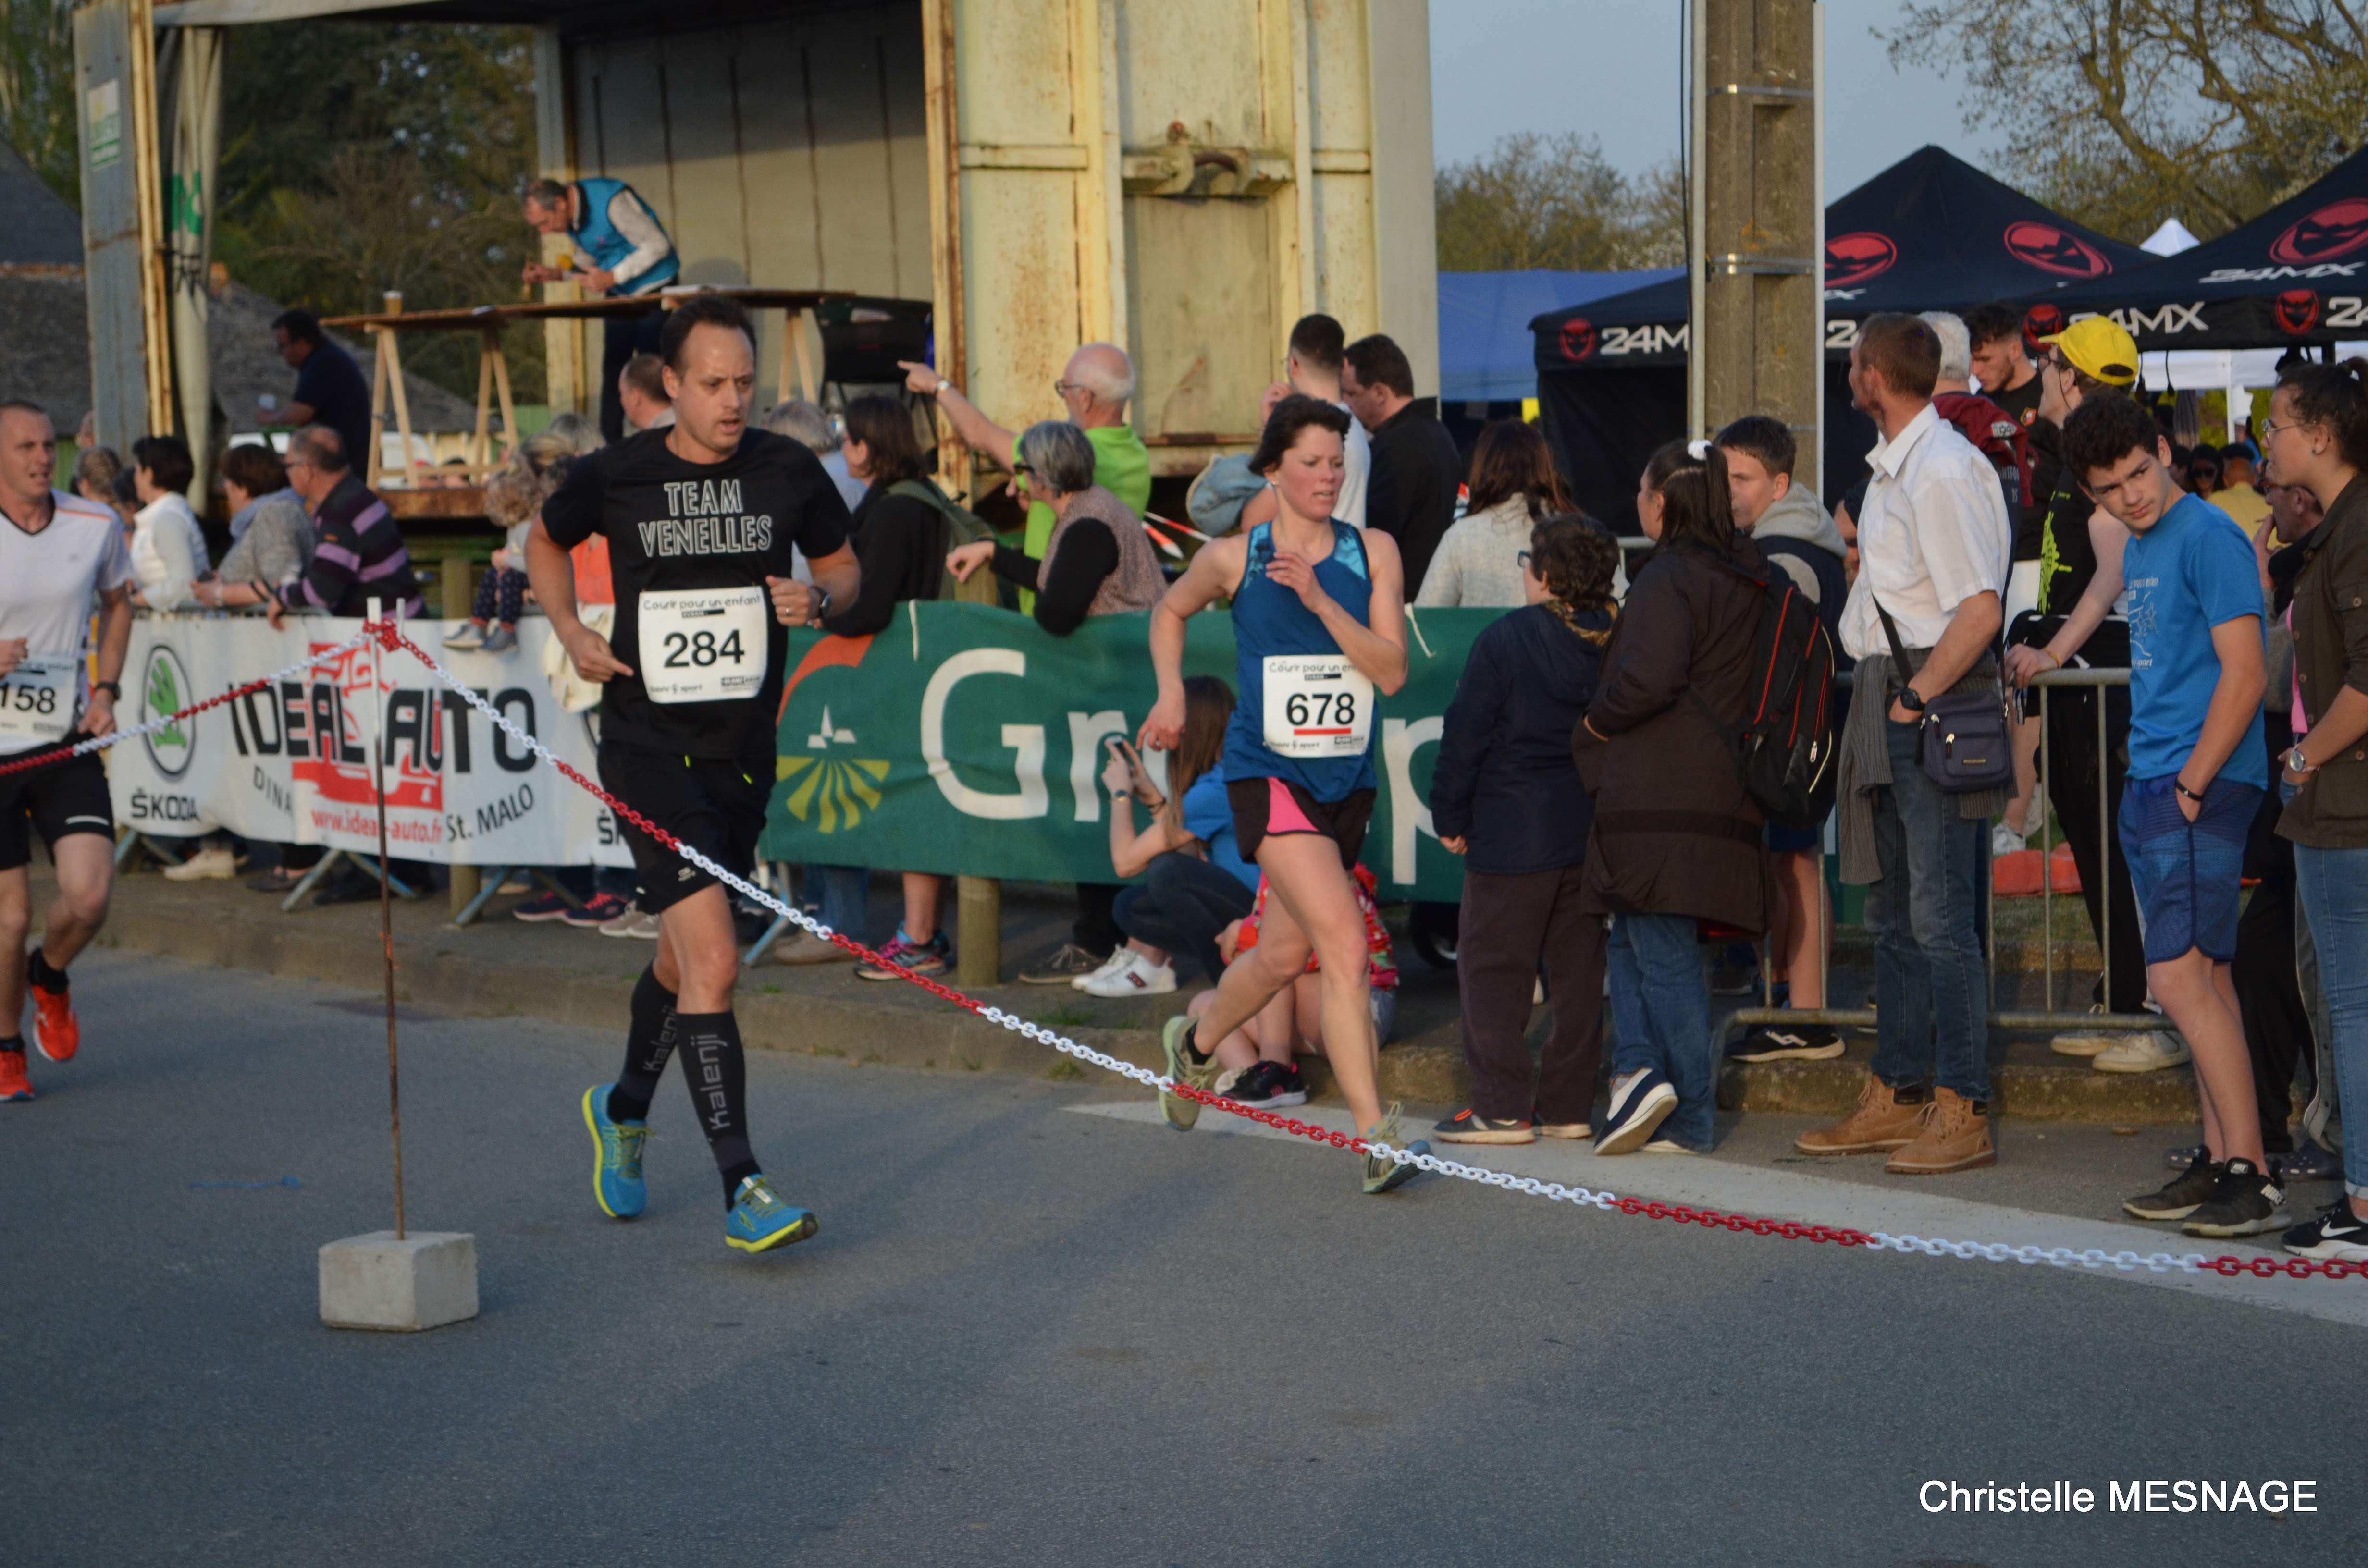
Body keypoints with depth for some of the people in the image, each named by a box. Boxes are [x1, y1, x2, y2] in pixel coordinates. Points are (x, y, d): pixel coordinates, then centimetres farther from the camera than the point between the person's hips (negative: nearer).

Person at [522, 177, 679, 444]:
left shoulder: (612, 201, -27)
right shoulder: (570, 216, -3)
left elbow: (657, 245, -22)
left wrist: (612, 278, -25)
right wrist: (556, 274, -6)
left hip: (654, 289, -7)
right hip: (619, 295, 7)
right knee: (613, 369, 0)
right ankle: (611, 444, 2)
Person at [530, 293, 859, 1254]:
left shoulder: (789, 472, -1)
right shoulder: (613, 477, -6)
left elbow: (845, 566, 14)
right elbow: (544, 543, 14)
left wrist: (817, 600, -8)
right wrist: (571, 633, -2)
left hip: (743, 750, 4)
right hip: (650, 750, -4)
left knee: (685, 957, 20)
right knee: (713, 961, -17)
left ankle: (625, 1107, 48)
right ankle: (741, 1189, -13)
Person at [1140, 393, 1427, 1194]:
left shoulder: (1373, 552, 1)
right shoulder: (1233, 558, -2)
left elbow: (1393, 670, -8)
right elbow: (1170, 611, 19)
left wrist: (1320, 600, -18)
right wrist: (1172, 693, 5)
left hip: (1347, 778, 4)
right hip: (1269, 773, -4)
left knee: (1284, 955, 17)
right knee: (1345, 946, -19)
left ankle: (1195, 1043, 47)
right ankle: (1375, 1135, -20)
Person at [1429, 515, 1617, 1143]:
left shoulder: (1506, 640, -12)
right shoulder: (1616, 642, 1)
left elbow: (1466, 737, -10)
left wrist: (1450, 817, 1)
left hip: (1514, 834, -6)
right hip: (1592, 832, 6)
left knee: (1492, 968, 1)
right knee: (1578, 970, 11)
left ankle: (1502, 1107, -1)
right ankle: (1569, 1104, 14)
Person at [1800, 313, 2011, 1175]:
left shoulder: (1944, 471, -16)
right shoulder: (1891, 467, 15)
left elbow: (1979, 609, -21)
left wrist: (1914, 700, -18)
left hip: (1937, 710, -10)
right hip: (1890, 696, 10)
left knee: (1941, 917, -7)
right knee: (1894, 914, 15)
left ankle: (1963, 1113, -3)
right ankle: (1895, 1098, 23)